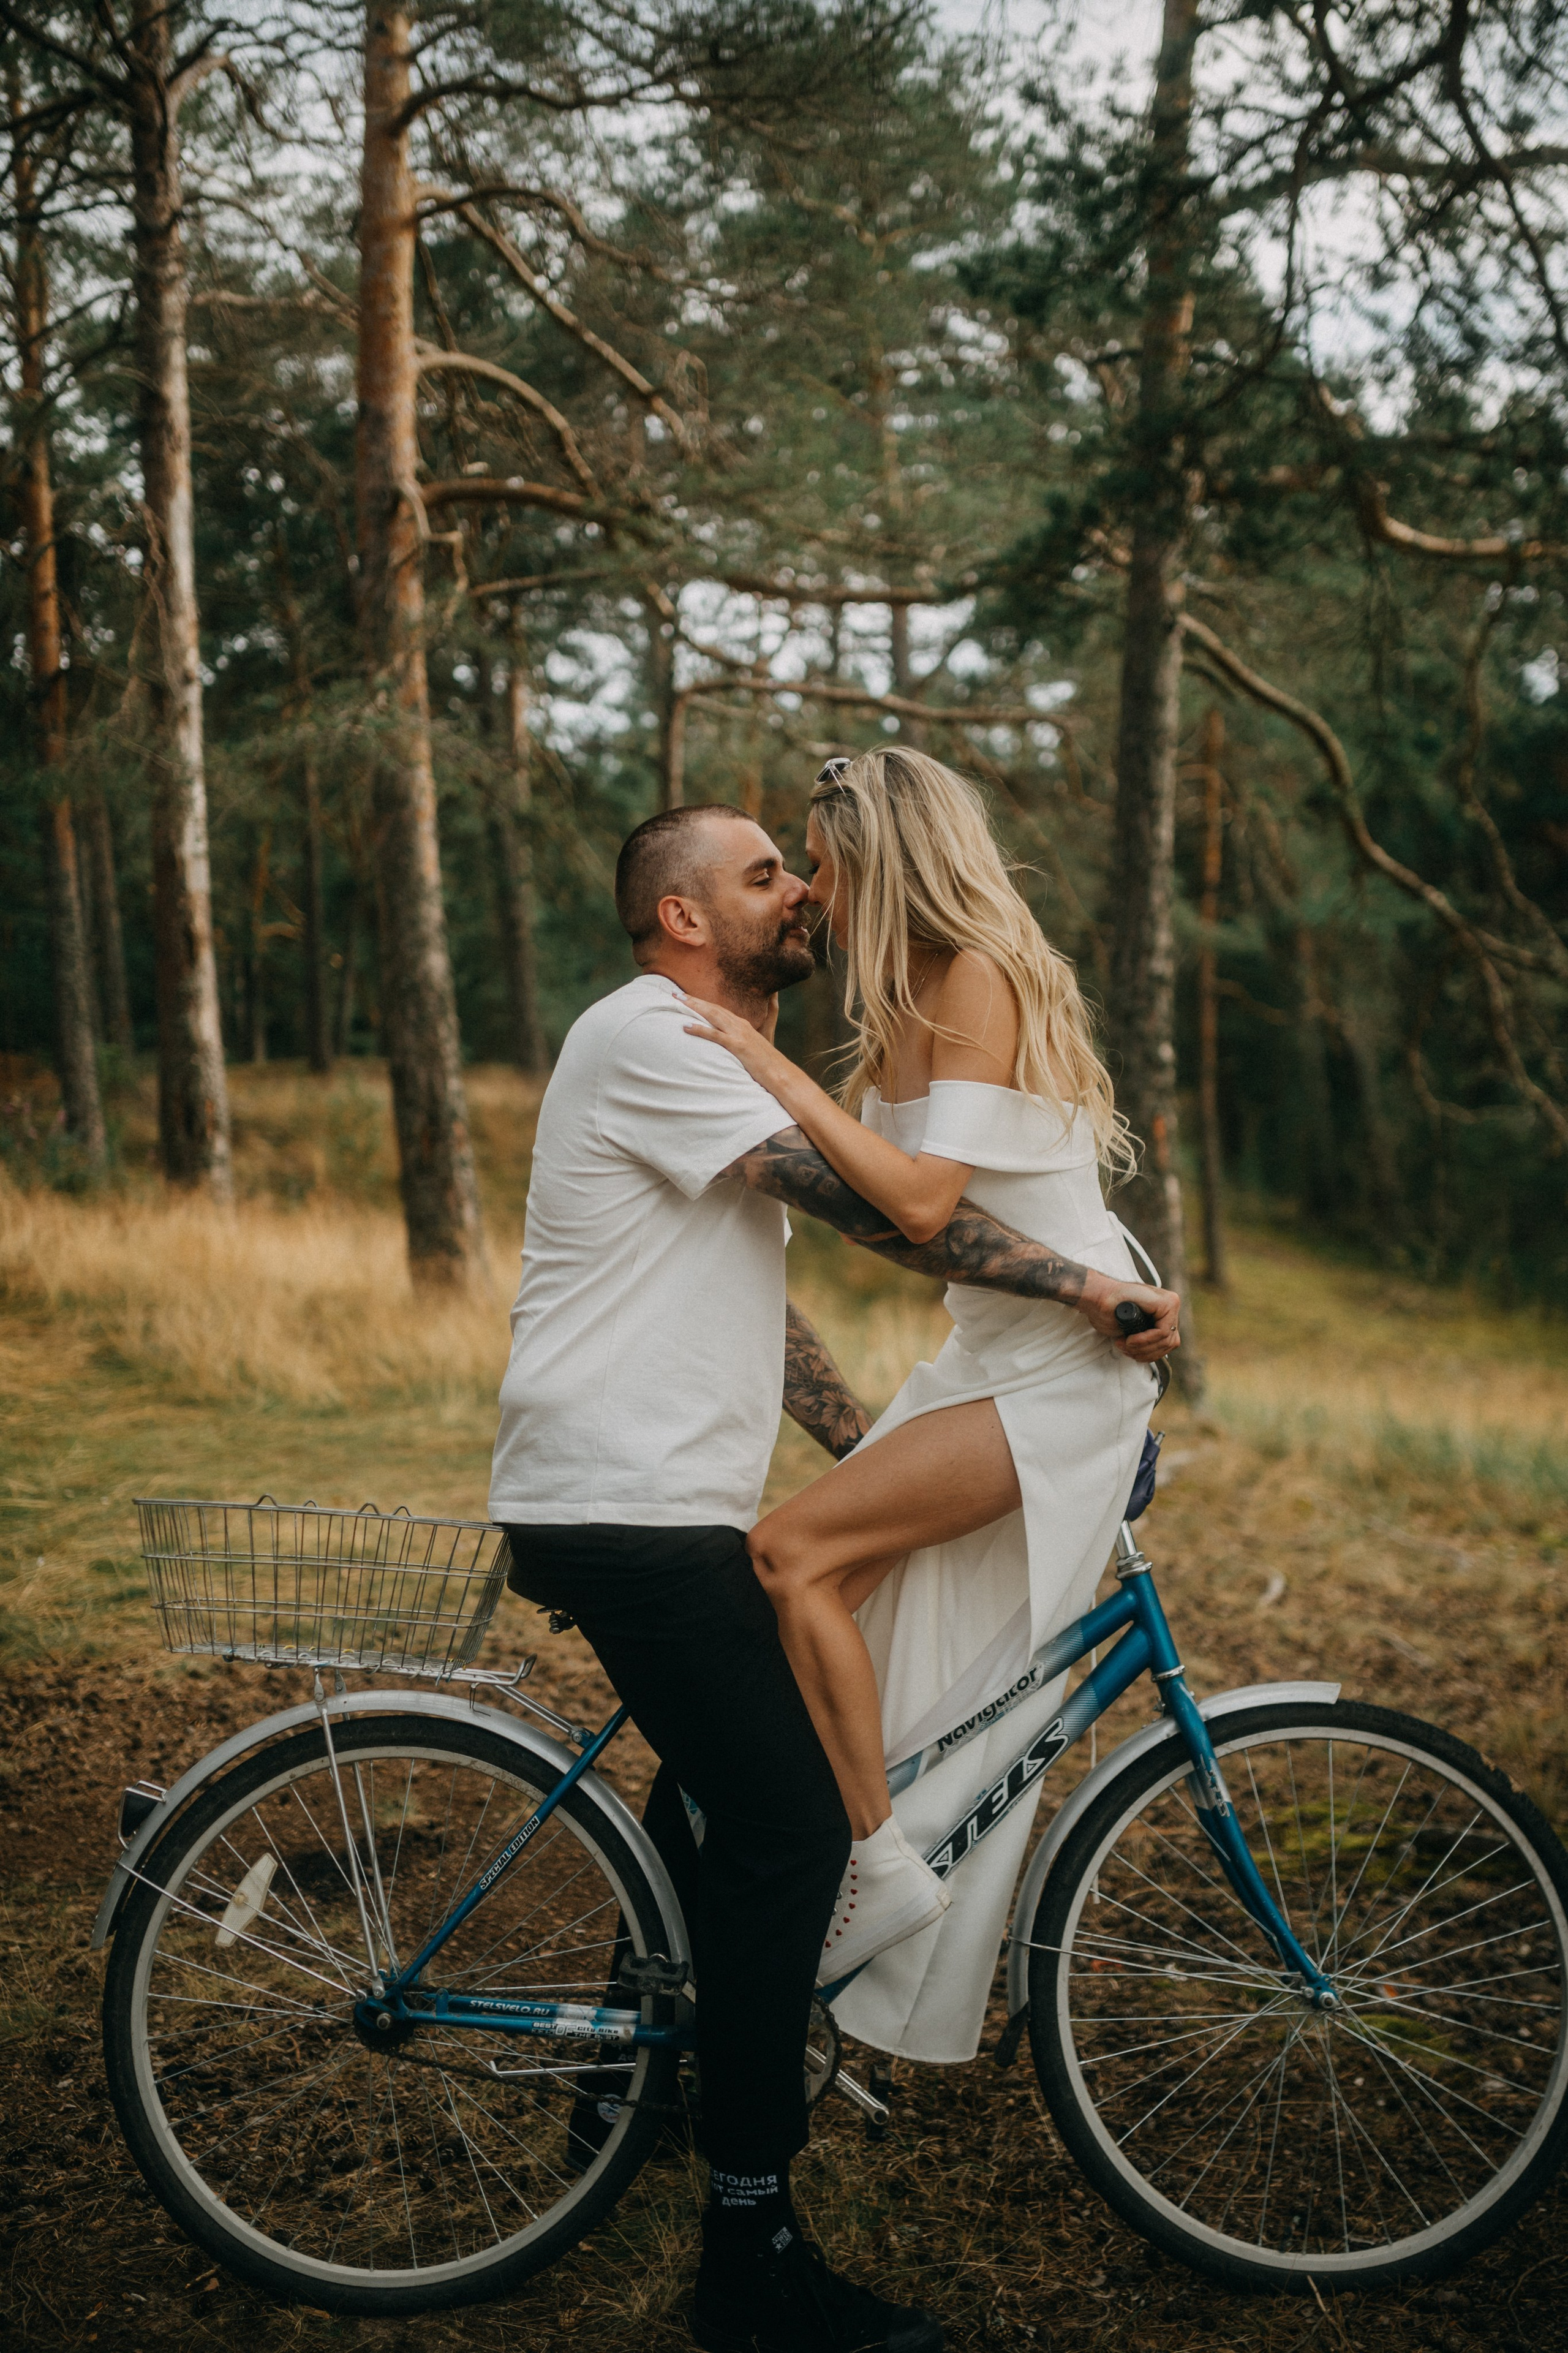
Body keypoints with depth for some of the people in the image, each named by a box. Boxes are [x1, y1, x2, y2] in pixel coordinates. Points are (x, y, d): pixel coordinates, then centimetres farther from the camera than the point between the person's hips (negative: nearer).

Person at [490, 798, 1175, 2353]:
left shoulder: (725, 1064, 21)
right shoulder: (648, 1035, -13)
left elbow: (759, 1299, 22)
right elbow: (866, 1205, -22)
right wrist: (1079, 1286, -19)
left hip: (662, 1507, 11)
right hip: (624, 1511, -11)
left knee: (722, 1785, 24)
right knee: (790, 1828, -12)